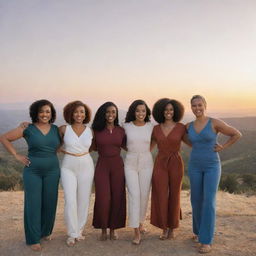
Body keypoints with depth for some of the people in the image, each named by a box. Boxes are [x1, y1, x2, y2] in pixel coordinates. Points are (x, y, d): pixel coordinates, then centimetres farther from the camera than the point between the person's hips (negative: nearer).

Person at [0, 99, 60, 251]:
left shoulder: (56, 129, 3)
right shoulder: (27, 129, -6)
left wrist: (54, 154, 4)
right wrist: (17, 156, -6)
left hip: (52, 171, 3)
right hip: (33, 171, -3)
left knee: (49, 203, 10)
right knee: (33, 204, 0)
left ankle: (46, 231, 32)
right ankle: (33, 239, 13)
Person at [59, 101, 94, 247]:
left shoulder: (90, 131, 2)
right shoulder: (64, 129, -4)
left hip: (86, 167, 2)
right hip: (69, 167, -2)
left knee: (84, 200, 6)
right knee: (70, 201, -7)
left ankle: (79, 231, 23)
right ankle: (72, 234, 8)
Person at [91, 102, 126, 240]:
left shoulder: (121, 130, 5)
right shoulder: (97, 130, 1)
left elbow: (125, 146, 15)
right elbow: (93, 148, 6)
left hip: (117, 166, 2)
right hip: (102, 166, -1)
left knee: (117, 198, 3)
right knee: (103, 198, -5)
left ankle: (113, 228, 20)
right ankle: (103, 229, 15)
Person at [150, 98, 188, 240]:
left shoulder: (181, 127, -2)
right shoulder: (156, 129, 5)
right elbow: (151, 146, 17)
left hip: (175, 164, -2)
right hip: (160, 164, 2)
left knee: (174, 196, 7)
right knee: (161, 197, 1)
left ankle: (172, 228, 26)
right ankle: (164, 228, 20)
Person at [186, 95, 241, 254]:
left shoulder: (215, 123, -9)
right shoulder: (189, 126, 5)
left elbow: (237, 134, 0)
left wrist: (222, 147, -4)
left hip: (212, 166, -4)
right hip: (195, 166, 4)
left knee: (209, 202, -10)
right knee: (196, 200, 11)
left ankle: (206, 240, -2)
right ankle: (199, 229, 33)